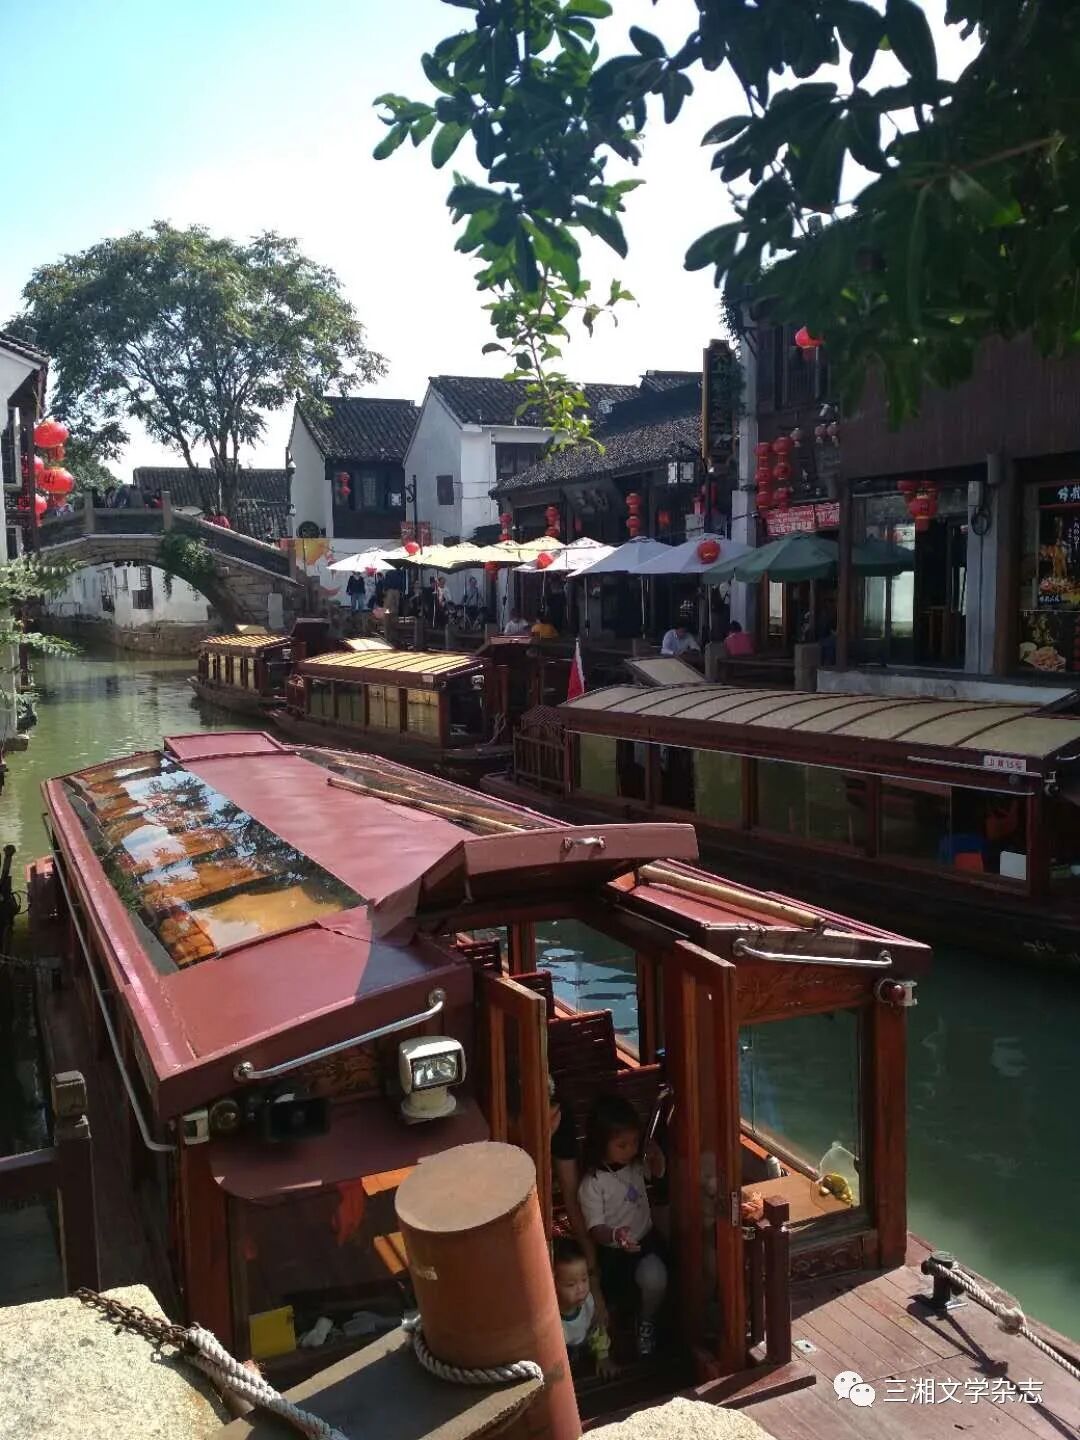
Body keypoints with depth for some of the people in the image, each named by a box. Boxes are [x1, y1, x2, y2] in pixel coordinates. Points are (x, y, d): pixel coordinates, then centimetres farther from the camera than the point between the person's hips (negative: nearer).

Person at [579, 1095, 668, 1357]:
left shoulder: (636, 1163, -6)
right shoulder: (592, 1184, -23)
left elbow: (656, 1173, 18)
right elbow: (595, 1229, -24)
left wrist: (657, 1155, -6)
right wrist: (614, 1235, -47)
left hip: (646, 1240, 3)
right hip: (613, 1252, -3)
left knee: (655, 1280, -25)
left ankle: (646, 1323, 6)